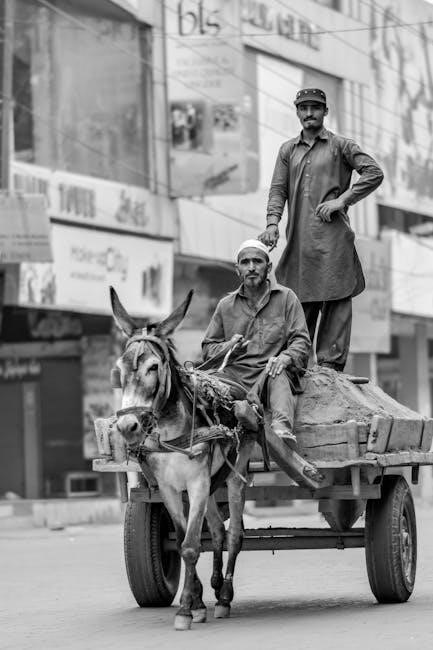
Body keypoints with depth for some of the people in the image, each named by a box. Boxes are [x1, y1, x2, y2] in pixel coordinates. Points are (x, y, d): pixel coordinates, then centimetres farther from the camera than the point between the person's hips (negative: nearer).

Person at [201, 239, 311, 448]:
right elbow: (208, 347, 20)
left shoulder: (286, 298, 13)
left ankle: (282, 428, -62)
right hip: (236, 372, 3)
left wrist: (285, 357, -19)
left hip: (271, 370, -3)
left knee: (278, 378, -38)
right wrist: (226, 347, -6)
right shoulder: (226, 305, 20)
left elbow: (301, 340, 5)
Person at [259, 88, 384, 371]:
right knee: (299, 301, 4)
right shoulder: (288, 150, 18)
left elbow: (374, 173, -1)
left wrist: (341, 200, -8)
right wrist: (273, 223, -7)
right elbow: (278, 189, 10)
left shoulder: (340, 146, 7)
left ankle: (331, 363, -7)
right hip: (299, 238, 3)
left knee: (335, 300, -6)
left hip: (333, 235, -3)